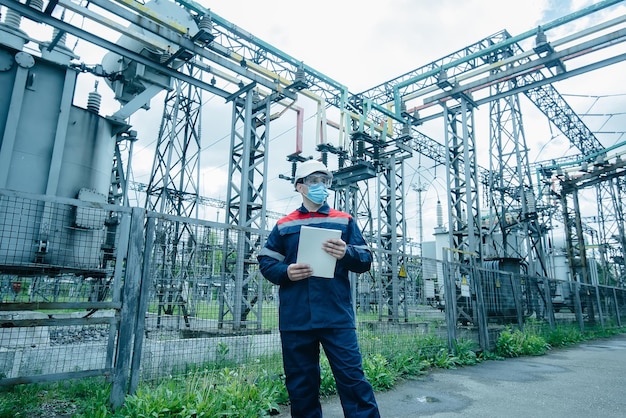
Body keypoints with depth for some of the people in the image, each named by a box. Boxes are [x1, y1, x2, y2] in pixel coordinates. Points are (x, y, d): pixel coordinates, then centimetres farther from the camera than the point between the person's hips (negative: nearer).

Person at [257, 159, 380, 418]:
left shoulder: (344, 221, 9)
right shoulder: (283, 226, 11)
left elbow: (366, 260, 5)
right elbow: (265, 262, 11)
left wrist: (346, 254, -17)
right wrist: (286, 272, -10)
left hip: (337, 316, -1)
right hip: (295, 319, 2)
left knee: (352, 377, -4)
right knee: (301, 386, 11)